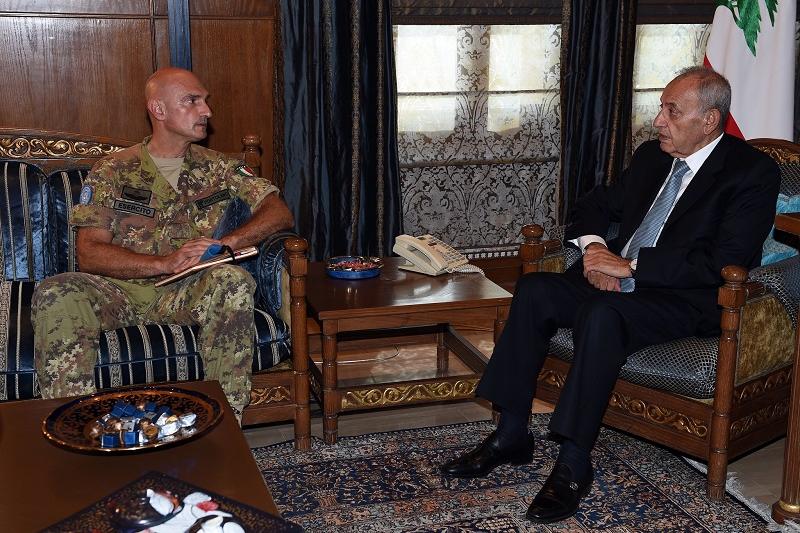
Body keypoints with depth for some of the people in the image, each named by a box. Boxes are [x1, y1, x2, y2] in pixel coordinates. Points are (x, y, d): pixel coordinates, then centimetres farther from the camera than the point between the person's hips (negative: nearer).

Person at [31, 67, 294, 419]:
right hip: (120, 290, 0)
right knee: (56, 294, -30)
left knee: (233, 281, -32)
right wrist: (164, 263, -19)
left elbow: (280, 213, 3)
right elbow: (88, 253, -3)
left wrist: (226, 242, -16)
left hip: (188, 292, 1)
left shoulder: (219, 167, 13)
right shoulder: (112, 171, 7)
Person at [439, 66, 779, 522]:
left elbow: (724, 263, -19)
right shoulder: (653, 155, 14)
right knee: (535, 289, -17)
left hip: (688, 298, -7)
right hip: (620, 278, 7)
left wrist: (631, 267, -22)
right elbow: (597, 204, 21)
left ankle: (574, 464, -27)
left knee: (602, 312, -36)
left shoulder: (754, 172, -8)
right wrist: (595, 249, -2)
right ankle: (511, 437, -11)